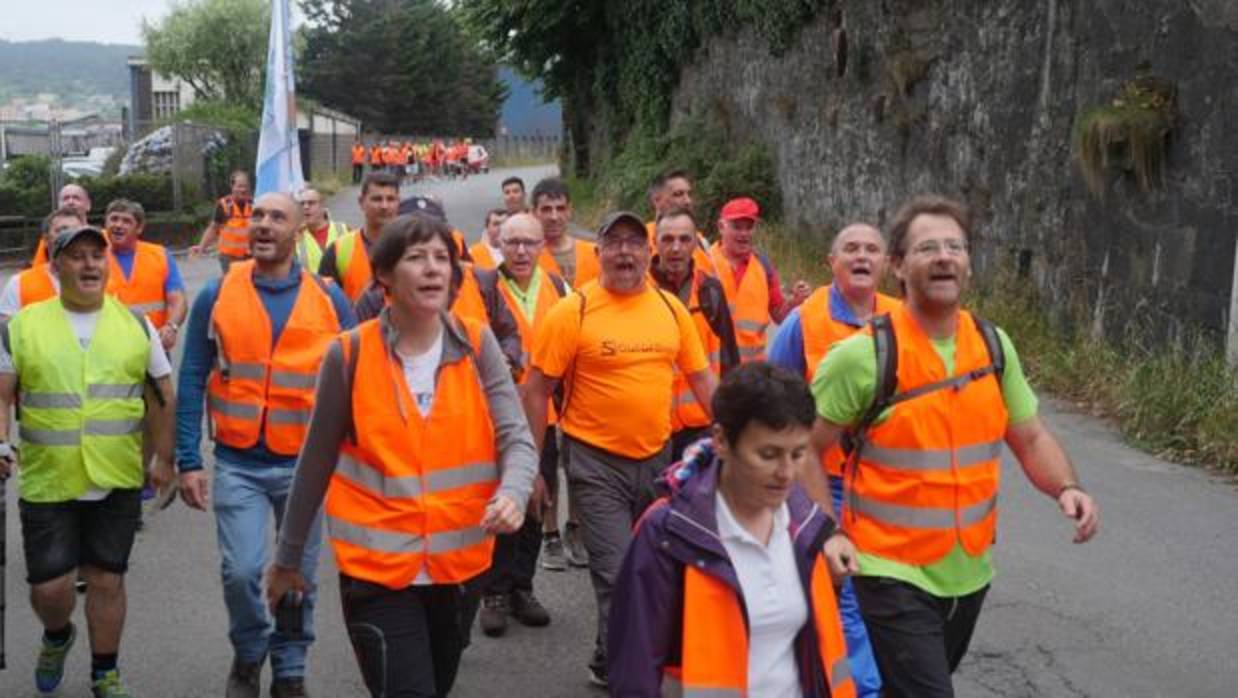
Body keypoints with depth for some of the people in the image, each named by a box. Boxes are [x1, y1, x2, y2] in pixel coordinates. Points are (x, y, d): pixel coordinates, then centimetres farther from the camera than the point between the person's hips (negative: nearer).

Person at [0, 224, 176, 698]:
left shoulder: (135, 325, 4)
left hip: (118, 482, 1)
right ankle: (57, 637, 37)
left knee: (106, 580, 8)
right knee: (49, 586, 3)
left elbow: (161, 398, 8)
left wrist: (163, 459, 6)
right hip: (47, 483, -1)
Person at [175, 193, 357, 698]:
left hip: (307, 462, 1)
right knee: (241, 571, -8)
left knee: (299, 576, 9)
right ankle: (248, 655, 21)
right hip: (238, 463, -1)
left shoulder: (328, 298, 0)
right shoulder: (216, 295, -1)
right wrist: (188, 461, -5)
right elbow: (193, 381, 0)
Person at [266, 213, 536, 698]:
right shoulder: (350, 354, -9)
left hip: (456, 561, 3)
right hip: (376, 567, -3)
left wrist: (513, 493, -30)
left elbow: (517, 438, -7)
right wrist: (288, 557, 8)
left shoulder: (476, 345, -3)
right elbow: (316, 463, 0)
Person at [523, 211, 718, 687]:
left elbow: (702, 379, 10)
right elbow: (537, 390, -8)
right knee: (619, 575, -5)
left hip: (656, 457, 5)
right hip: (597, 462, -5)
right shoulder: (573, 311, -11)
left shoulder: (671, 307, 2)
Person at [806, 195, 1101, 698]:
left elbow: (1030, 438, 9)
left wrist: (1066, 488, -9)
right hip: (894, 574, -6)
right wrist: (826, 532, -18)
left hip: (969, 571, 6)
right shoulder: (863, 356, -16)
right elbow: (803, 449, -9)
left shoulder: (994, 345, 0)